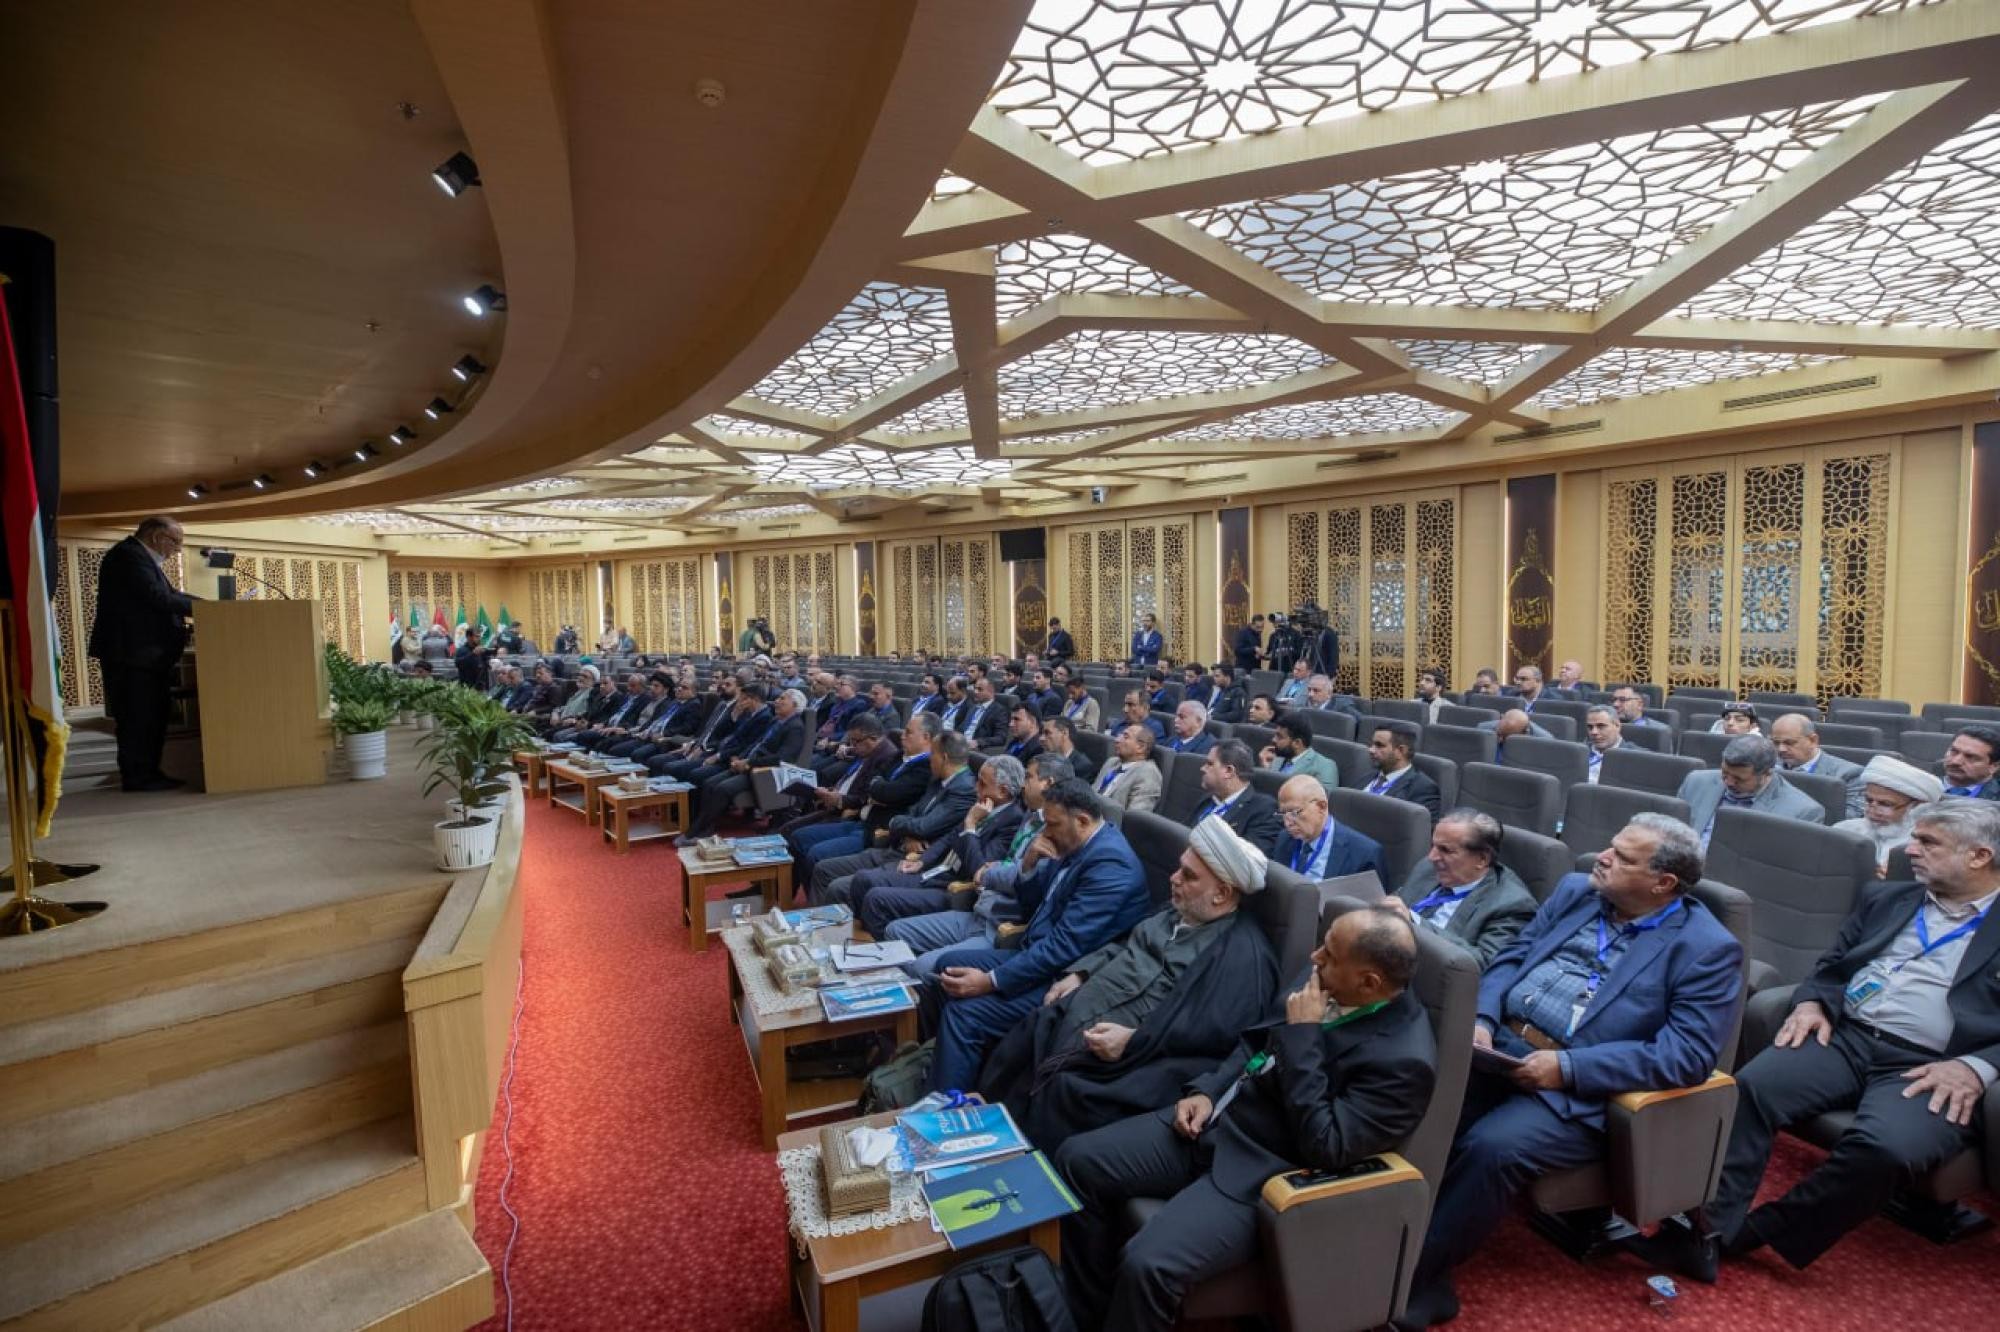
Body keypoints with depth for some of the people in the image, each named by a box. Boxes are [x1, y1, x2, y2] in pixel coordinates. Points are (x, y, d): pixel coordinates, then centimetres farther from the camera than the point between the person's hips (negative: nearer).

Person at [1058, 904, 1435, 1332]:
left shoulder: (1404, 1060, -21)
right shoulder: (1328, 985, 1)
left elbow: (1323, 1148, -25)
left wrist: (1301, 1034, -25)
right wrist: (1206, 1091, -1)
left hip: (1265, 1169, -8)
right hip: (1215, 1121, 8)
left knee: (1147, 1263, -26)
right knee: (1078, 1158, 0)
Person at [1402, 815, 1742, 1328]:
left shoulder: (1706, 949, -4)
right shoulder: (1574, 891, 11)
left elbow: (1688, 1054, -13)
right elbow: (1511, 958, 13)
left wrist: (1569, 1067, -19)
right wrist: (1481, 1018, -6)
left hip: (1581, 1094, -5)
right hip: (1497, 1050, 5)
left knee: (1491, 1147, -28)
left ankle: (1416, 1275, -11)